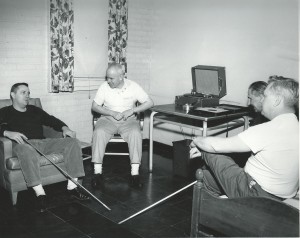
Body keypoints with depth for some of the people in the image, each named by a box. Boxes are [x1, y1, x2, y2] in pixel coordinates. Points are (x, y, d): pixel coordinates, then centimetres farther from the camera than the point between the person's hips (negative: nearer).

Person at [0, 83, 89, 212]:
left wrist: (64, 128, 3)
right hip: (23, 144, -5)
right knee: (25, 150, -42)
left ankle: (72, 187, -21)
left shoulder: (34, 110, 29)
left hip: (43, 142, 5)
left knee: (72, 142, -15)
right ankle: (40, 193, -41)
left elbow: (52, 120, 22)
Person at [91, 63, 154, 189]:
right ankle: (97, 172, -25)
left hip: (128, 120, -1)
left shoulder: (133, 86, -4)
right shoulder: (104, 87, -3)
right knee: (99, 132, -31)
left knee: (136, 133, -33)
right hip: (108, 119, 1)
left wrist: (132, 110, -17)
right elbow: (94, 106, -1)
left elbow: (149, 102, -5)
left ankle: (135, 173, -28)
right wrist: (112, 113, -15)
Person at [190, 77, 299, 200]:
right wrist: (202, 148, 6)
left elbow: (216, 146, -23)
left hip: (256, 193, -9)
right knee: (205, 176, 17)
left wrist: (196, 141, 0)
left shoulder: (268, 130, -27)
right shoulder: (294, 127, 3)